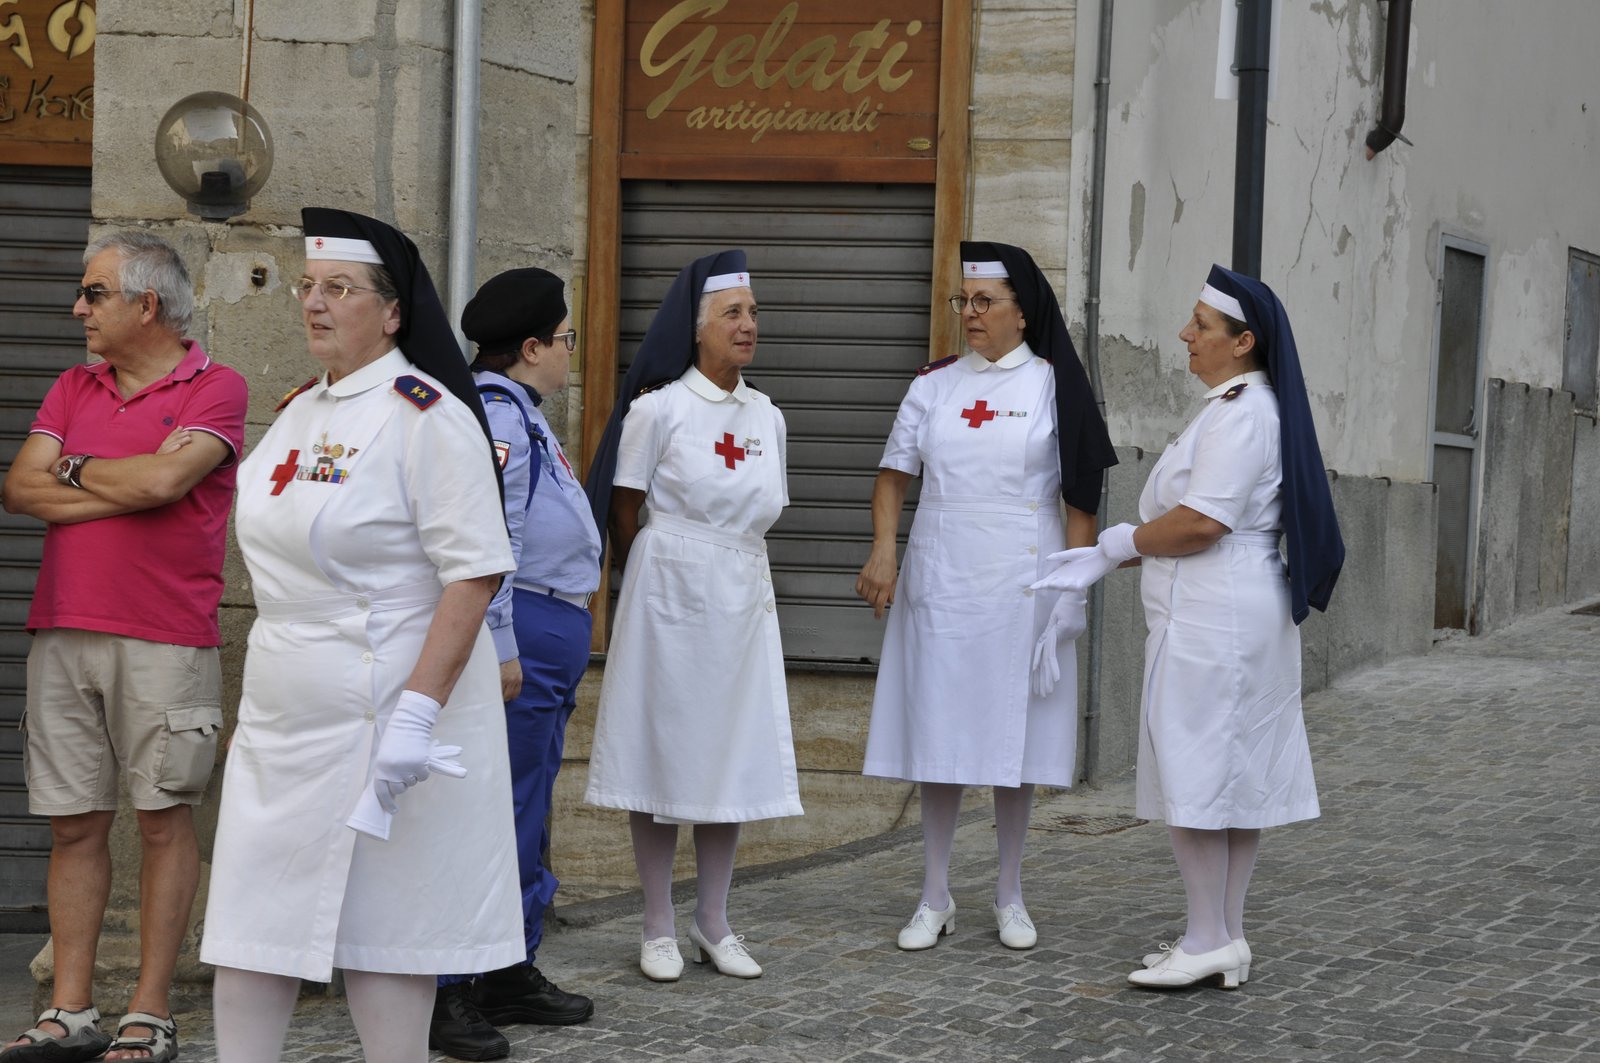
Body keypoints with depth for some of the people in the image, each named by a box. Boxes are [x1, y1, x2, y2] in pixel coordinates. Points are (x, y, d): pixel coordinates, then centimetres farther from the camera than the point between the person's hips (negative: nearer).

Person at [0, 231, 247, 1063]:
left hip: (165, 642, -5)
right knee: (74, 825, 6)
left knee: (163, 822, 0)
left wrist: (75, 470, 0)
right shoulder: (74, 389, 15)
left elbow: (163, 478, -17)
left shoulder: (214, 389, -2)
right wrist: (127, 484, -7)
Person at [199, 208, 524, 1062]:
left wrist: (418, 710, -25)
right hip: (280, 718, 8)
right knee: (248, 927, 6)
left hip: (381, 714, -8)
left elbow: (475, 574, -18)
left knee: (381, 928, 0)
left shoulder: (427, 415, -13)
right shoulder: (299, 411, 12)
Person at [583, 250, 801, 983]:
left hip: (743, 597, 5)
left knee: (733, 754, 6)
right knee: (663, 749, 0)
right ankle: (659, 929, 7)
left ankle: (713, 923, 16)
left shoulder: (766, 417, 8)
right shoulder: (659, 409, -8)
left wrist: (733, 565, 13)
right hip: (668, 592, -5)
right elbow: (624, 515, -1)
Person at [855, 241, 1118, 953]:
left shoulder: (1052, 385, -1)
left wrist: (1075, 583, -8)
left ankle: (1010, 896, 16)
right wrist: (883, 551, -7)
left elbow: (1081, 493, -2)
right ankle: (934, 898, 11)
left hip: (1022, 582, -2)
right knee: (938, 733, 3)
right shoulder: (933, 386, 7)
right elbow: (895, 474, 9)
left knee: (1012, 734, 4)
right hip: (941, 580, 2)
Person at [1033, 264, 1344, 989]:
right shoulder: (1247, 406, 16)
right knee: (1234, 780, 11)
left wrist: (1120, 543, -8)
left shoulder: (1239, 413, -17)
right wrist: (1104, 561, 13)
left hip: (1211, 621, -11)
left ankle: (1208, 941, -3)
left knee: (1193, 777, -6)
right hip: (1243, 611, 11)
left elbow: (1202, 523, -23)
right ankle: (1226, 941, 15)